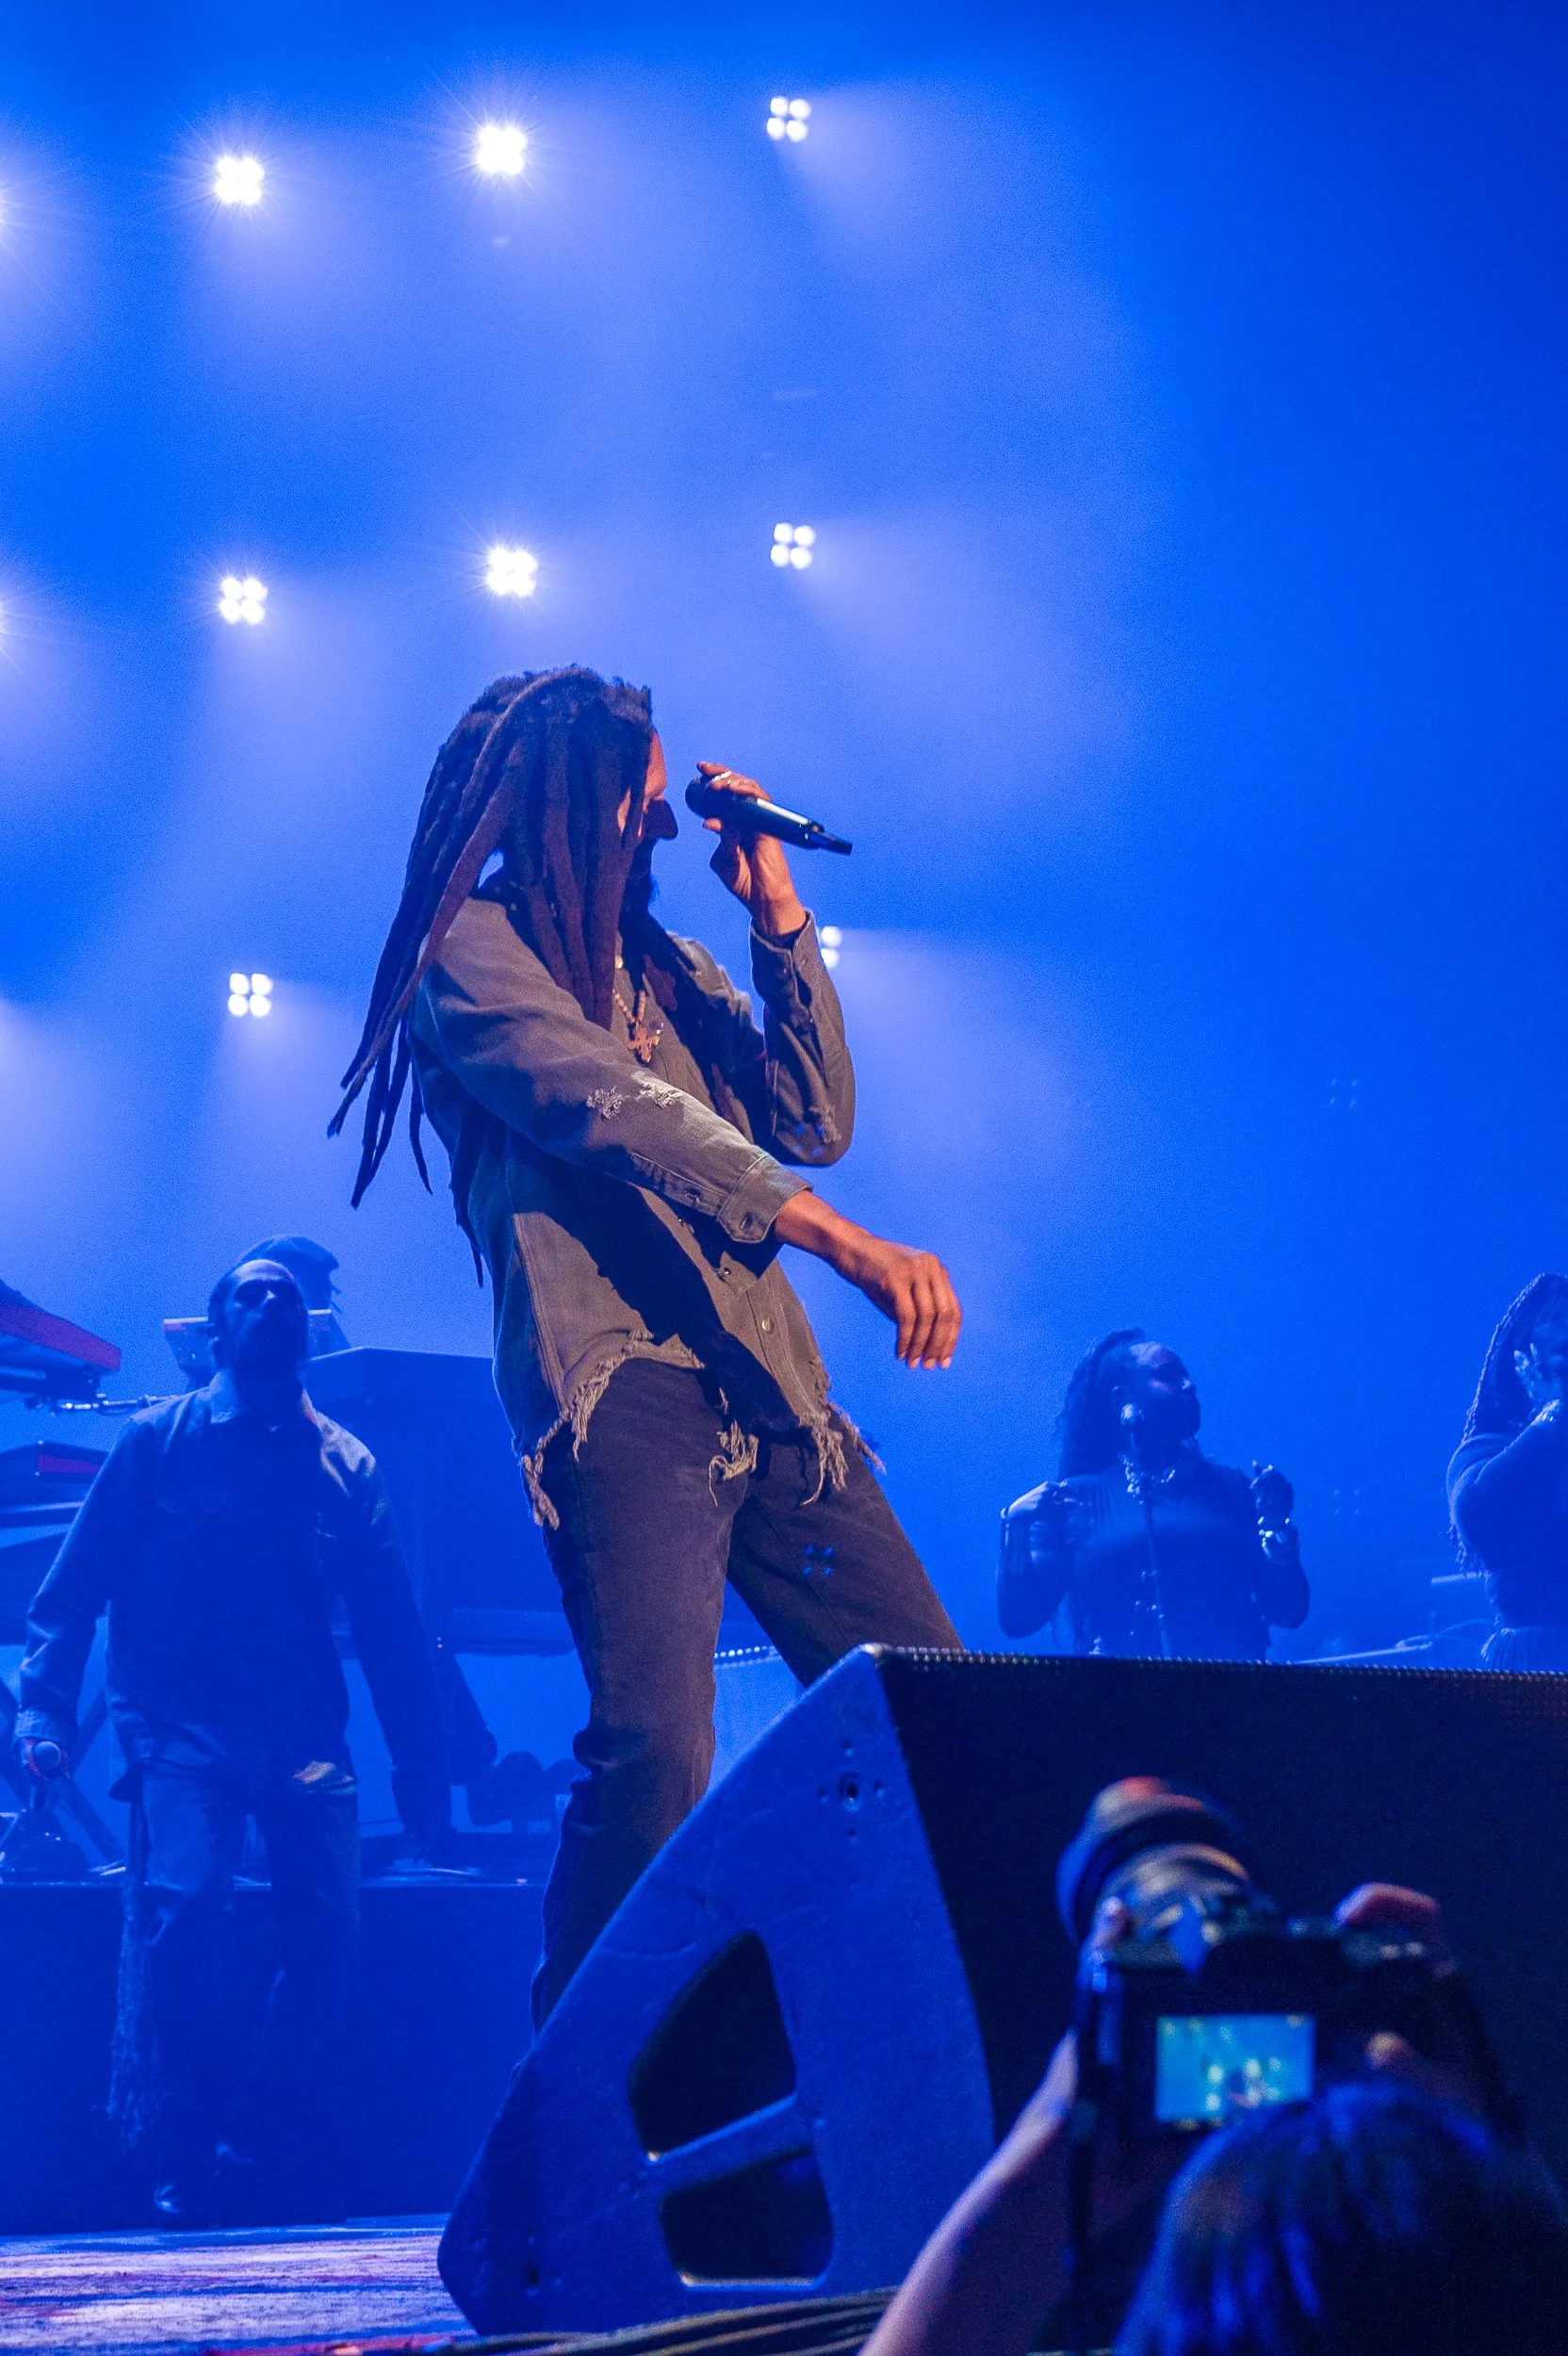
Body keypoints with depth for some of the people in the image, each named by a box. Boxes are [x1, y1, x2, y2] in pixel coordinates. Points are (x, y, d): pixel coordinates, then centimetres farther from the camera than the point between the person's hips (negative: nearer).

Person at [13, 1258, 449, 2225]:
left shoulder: (345, 1464, 15)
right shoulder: (156, 1441, 9)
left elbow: (394, 1626, 14)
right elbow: (75, 1585, 5)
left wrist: (423, 1767, 9)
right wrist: (45, 1711, -8)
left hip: (305, 1737, 3)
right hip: (183, 1724, -3)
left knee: (330, 1916, -12)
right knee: (185, 1895, -23)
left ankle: (262, 2156, 0)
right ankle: (188, 2161, -12)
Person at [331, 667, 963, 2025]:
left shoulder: (666, 961, 24)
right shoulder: (472, 952, 1)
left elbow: (813, 1123, 16)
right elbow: (615, 1113, -15)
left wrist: (777, 910, 11)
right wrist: (846, 1243, -26)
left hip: (773, 1394, 8)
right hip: (624, 1390, -8)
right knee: (654, 1758, -21)